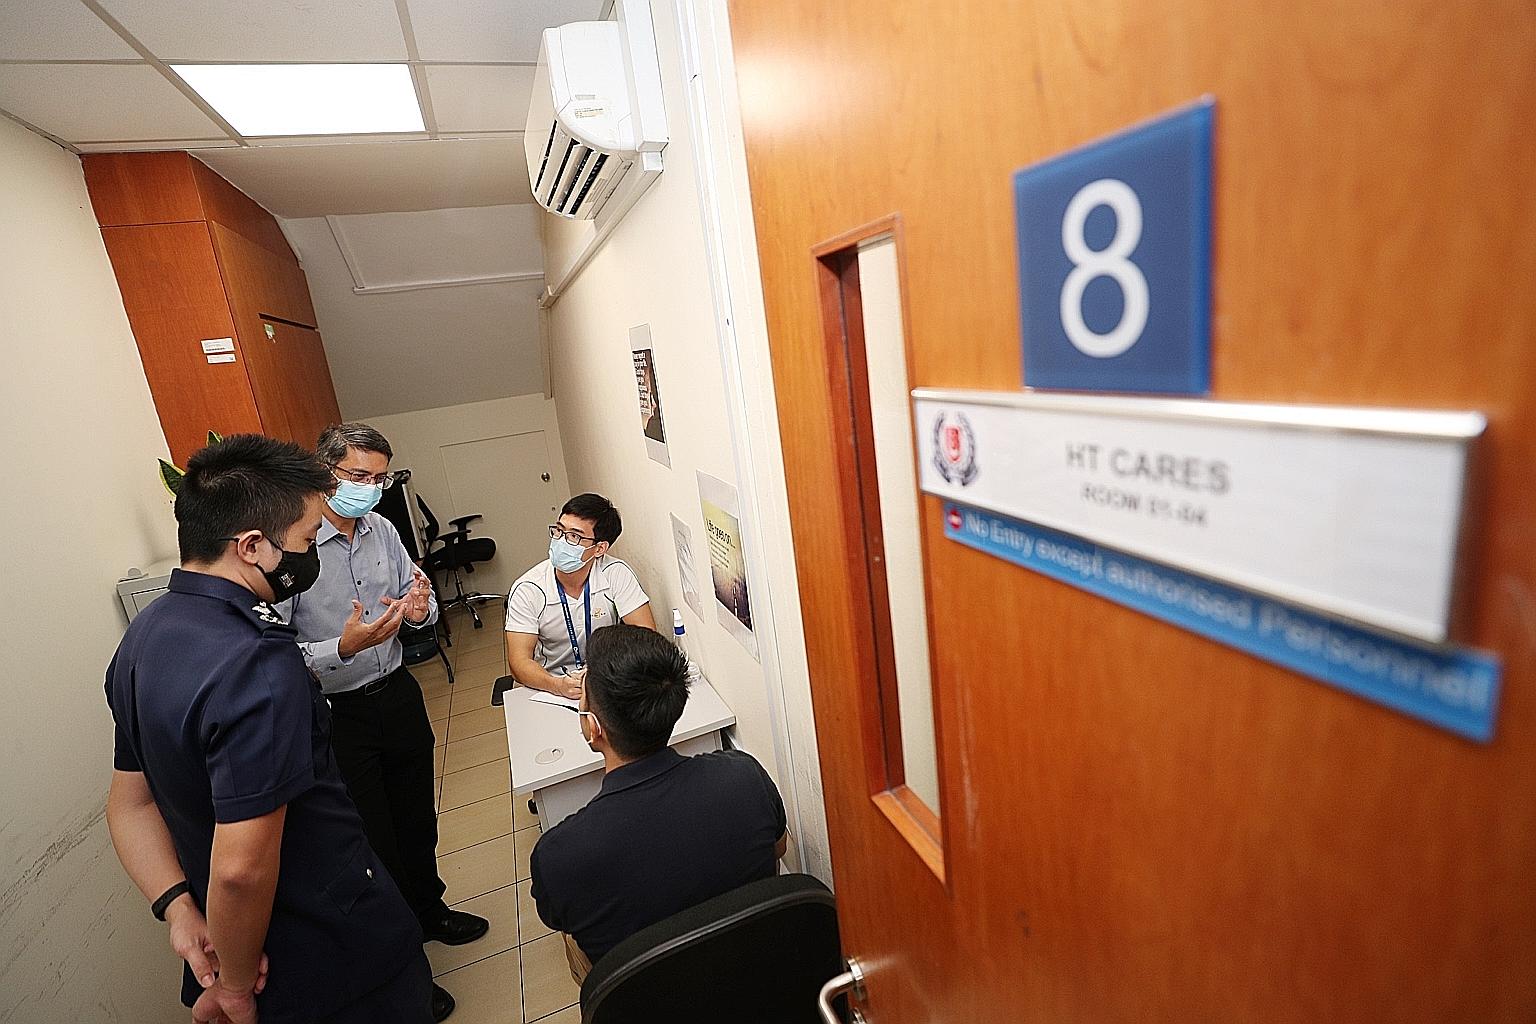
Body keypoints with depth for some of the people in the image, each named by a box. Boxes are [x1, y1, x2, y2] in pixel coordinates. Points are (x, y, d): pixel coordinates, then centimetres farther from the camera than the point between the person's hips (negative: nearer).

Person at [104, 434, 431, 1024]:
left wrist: (178, 908, -3)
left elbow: (131, 800, 5)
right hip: (338, 958, -8)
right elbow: (242, 866, -31)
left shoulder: (143, 634, -1)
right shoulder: (257, 664, -33)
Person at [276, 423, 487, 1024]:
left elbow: (420, 605, 8)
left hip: (398, 694, 6)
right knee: (373, 838, 11)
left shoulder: (382, 530, -1)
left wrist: (420, 608, -14)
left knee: (418, 816, 22)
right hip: (336, 715, -5)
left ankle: (428, 911, 49)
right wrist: (344, 647, -35)